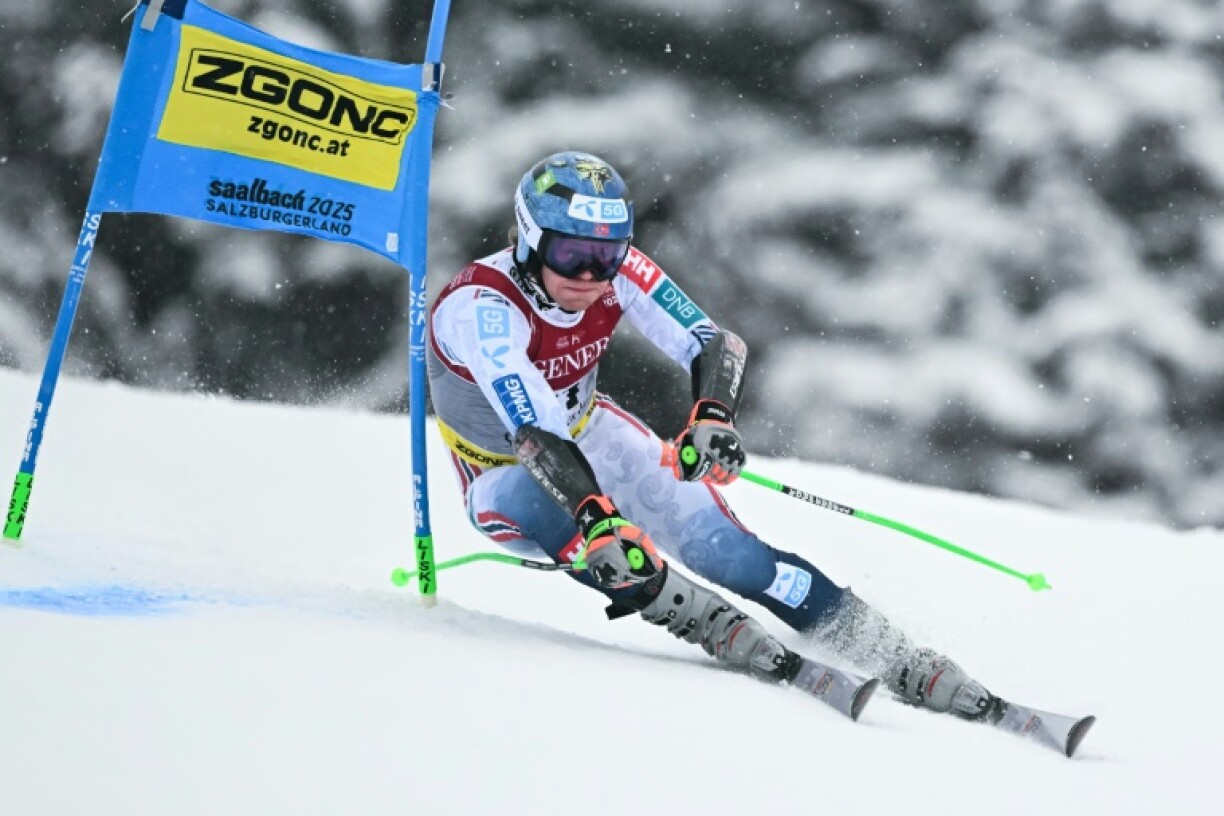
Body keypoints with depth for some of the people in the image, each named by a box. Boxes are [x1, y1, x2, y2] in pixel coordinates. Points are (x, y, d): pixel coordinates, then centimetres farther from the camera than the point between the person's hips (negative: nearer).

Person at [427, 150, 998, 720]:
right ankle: (712, 624, -30)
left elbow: (716, 345, -24)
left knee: (723, 547, -17)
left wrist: (712, 416, -45)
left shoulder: (615, 272, -19)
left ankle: (905, 666, -12)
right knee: (513, 499, -38)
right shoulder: (479, 306, -33)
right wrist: (595, 516, -57)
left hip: (591, 438, 3)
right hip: (507, 473, -3)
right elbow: (534, 433, -43)